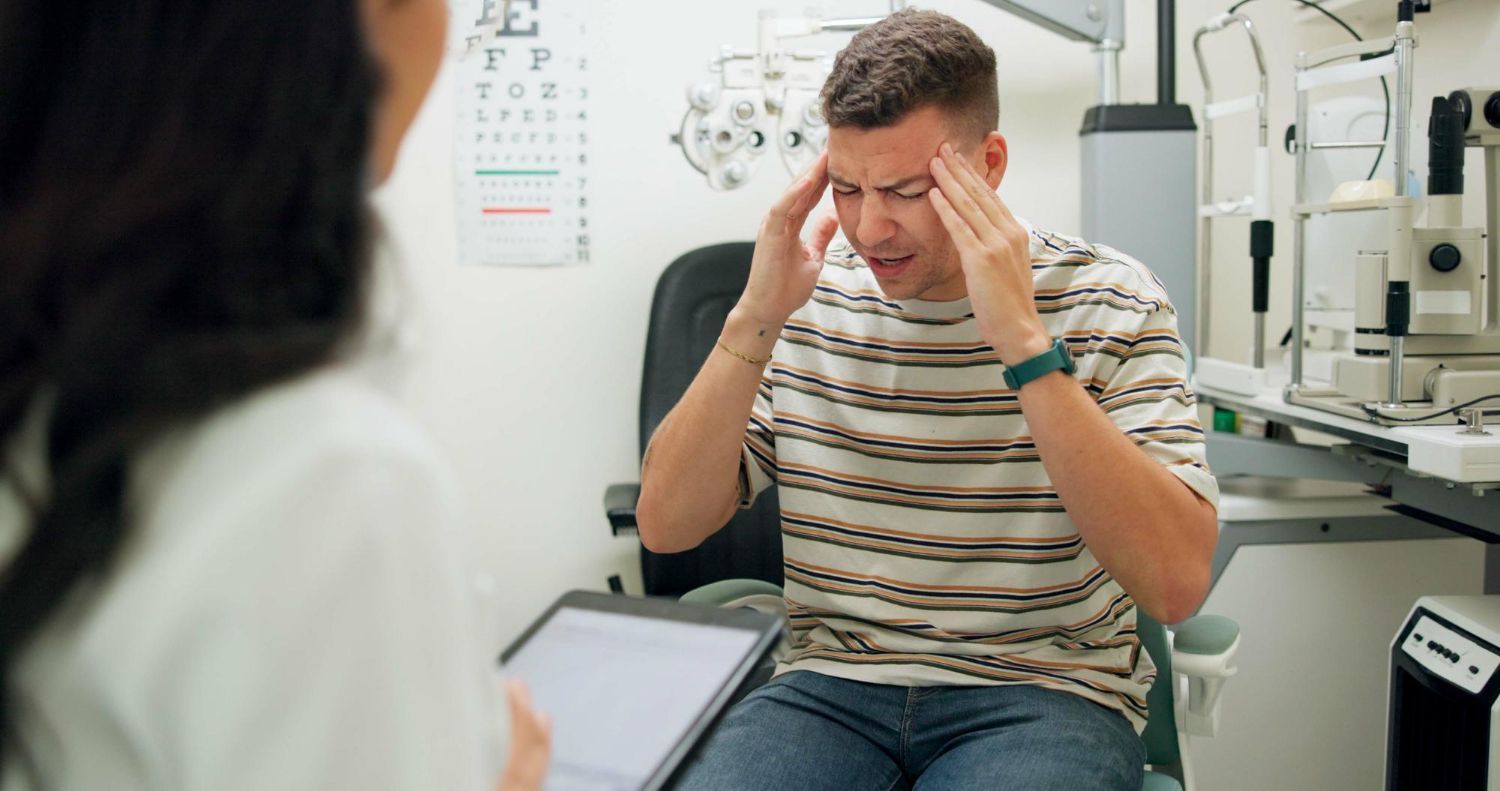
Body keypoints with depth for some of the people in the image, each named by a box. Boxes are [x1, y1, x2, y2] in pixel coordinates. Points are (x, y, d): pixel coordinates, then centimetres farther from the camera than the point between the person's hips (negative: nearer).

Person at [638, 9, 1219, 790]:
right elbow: (665, 527, -2)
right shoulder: (809, 300, 3)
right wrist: (754, 322, -12)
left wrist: (1026, 343, -21)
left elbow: (1177, 583, -17)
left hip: (1042, 689, -1)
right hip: (833, 681, 2)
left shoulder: (1108, 299, -4)